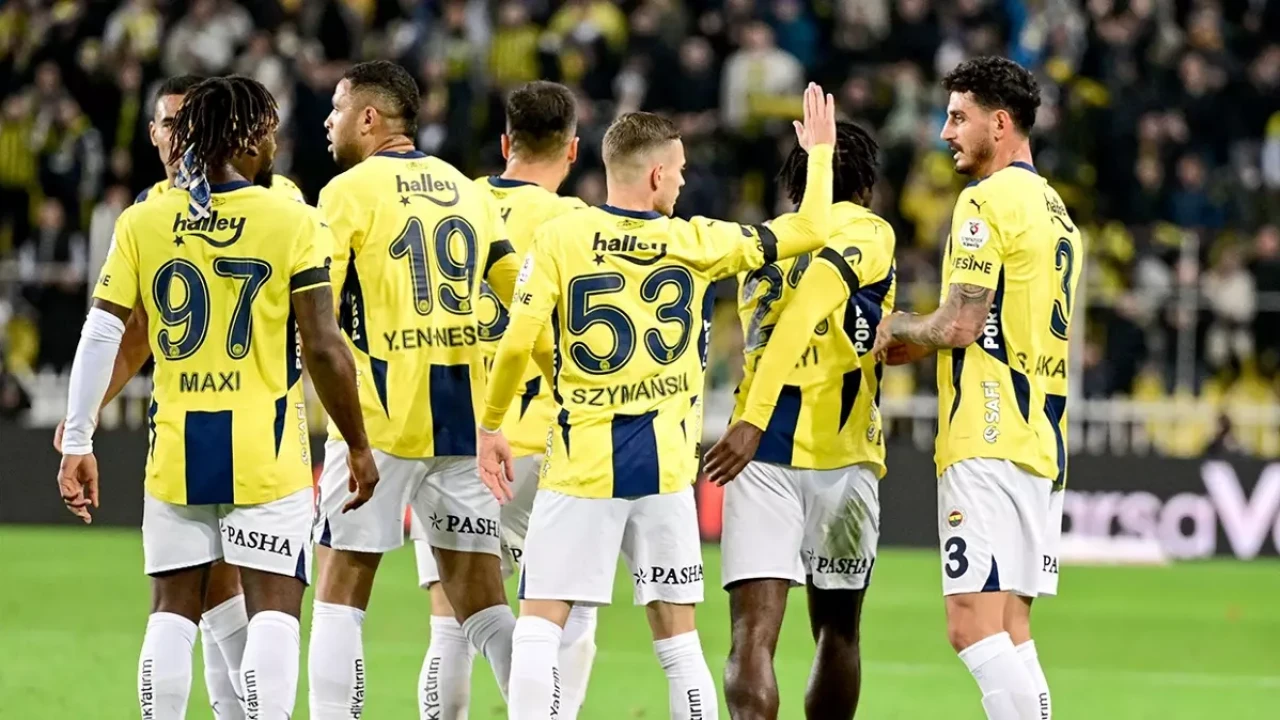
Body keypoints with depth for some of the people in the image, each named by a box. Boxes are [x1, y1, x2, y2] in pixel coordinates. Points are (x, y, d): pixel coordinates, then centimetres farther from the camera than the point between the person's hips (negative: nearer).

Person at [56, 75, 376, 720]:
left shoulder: (142, 223, 1)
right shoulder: (292, 223, -7)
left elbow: (101, 335, -2)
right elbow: (323, 350, -8)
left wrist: (77, 442, 4)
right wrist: (358, 447, 3)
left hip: (176, 444, 3)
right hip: (265, 450, -3)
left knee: (172, 611, 12)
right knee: (273, 610, -2)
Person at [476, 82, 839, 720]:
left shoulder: (559, 239, -5)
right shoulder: (697, 244, 0)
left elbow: (516, 344, -11)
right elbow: (811, 230, 9)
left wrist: (490, 427, 4)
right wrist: (820, 151, 25)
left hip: (582, 463, -2)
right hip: (665, 466, 2)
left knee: (538, 630, 1)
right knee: (678, 638, 10)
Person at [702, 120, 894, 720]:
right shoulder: (869, 235, 0)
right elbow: (804, 316, -15)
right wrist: (754, 420, -21)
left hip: (765, 459, 2)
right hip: (841, 458, -2)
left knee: (752, 636, -10)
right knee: (837, 631, 15)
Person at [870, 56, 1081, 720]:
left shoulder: (987, 201, -10)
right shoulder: (1055, 210, 20)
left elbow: (961, 325, -16)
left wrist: (898, 328, 3)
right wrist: (919, 342, 20)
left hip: (989, 441, -10)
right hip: (1042, 441, 10)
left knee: (974, 625, -13)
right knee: (1010, 628, 10)